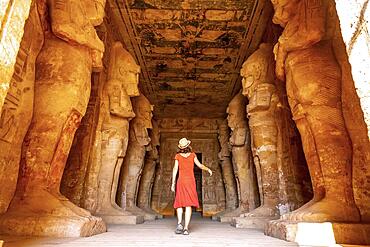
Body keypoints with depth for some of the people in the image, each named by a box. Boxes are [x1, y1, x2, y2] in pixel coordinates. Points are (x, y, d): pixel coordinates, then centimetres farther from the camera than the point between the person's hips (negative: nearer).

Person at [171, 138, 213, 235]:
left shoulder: (178, 156, 4)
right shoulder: (192, 155, 4)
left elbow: (175, 169, -1)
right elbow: (200, 165, -2)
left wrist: (173, 183, 0)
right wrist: (208, 169, 12)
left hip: (181, 181, 0)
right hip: (191, 181, 0)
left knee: (179, 204, 10)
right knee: (188, 205, 0)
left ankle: (179, 223, -12)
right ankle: (186, 228, -8)